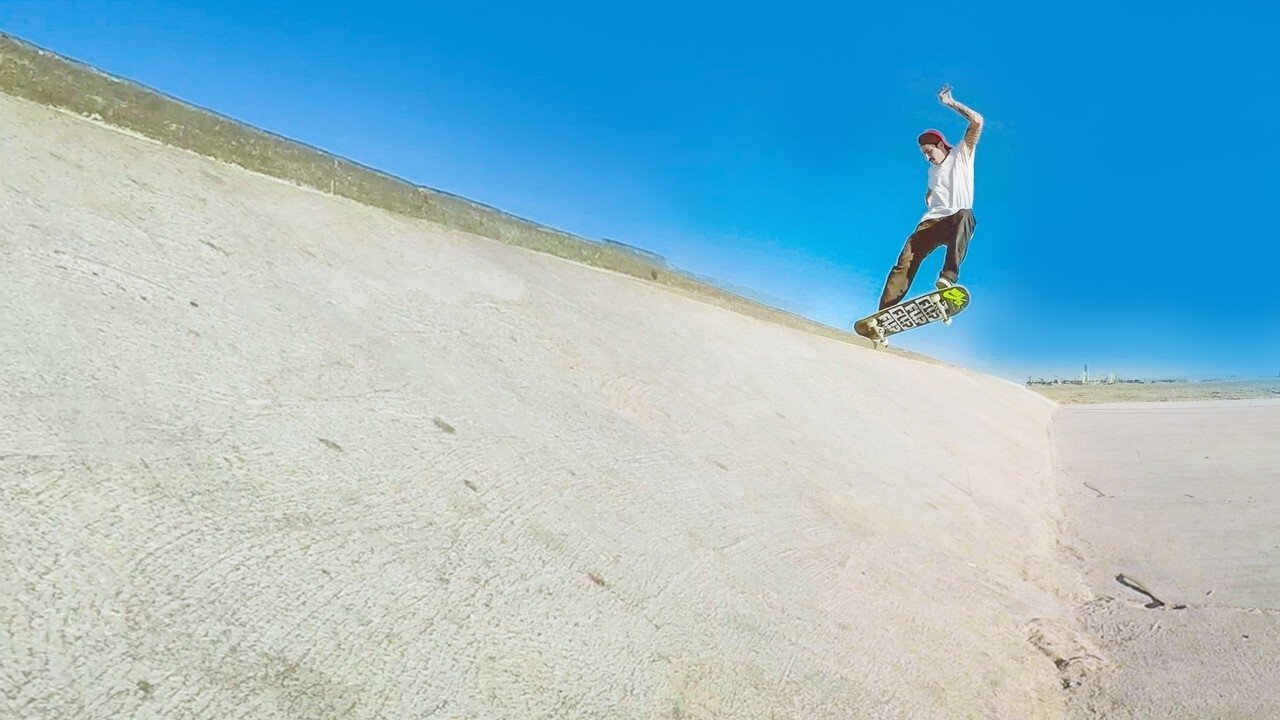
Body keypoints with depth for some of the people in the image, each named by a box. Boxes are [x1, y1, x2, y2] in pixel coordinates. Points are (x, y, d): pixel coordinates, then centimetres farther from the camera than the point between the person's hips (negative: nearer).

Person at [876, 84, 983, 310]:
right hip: (933, 221, 5)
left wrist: (950, 103, -2)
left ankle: (948, 278, -53)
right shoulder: (933, 170, 25)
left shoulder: (962, 154, 8)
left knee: (963, 215, -42)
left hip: (958, 221, -5)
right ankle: (884, 312, -26)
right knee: (907, 259, -17)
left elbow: (977, 121, -5)